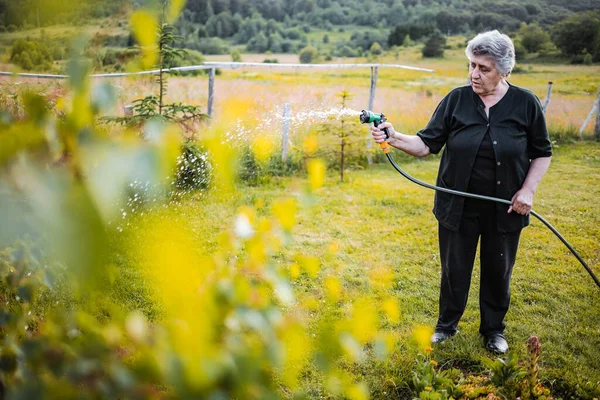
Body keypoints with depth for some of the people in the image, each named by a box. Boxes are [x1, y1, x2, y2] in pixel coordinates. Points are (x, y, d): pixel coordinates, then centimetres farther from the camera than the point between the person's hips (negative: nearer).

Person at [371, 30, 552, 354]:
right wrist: (395, 139, -25)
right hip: (458, 206, 0)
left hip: (504, 209, 0)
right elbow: (427, 144, -7)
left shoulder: (526, 103, -5)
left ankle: (494, 329, 36)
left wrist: (528, 190, -9)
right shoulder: (456, 100, -5)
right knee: (454, 269, 11)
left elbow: (542, 153, 3)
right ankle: (447, 324, 33)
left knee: (498, 270, 14)